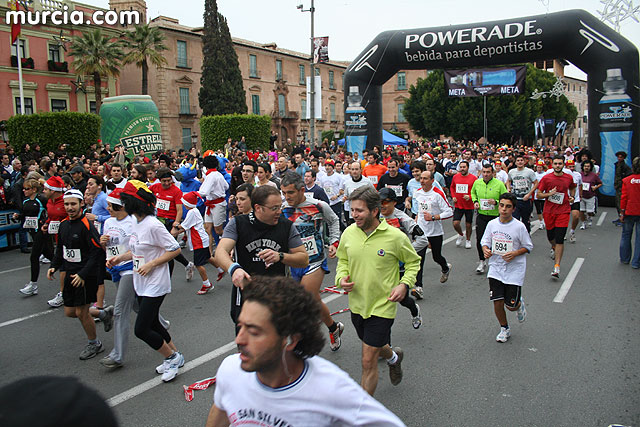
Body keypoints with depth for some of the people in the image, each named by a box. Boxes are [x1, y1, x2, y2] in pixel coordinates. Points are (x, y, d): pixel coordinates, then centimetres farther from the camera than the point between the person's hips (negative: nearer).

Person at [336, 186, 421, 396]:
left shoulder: (396, 236, -15)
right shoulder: (349, 232, -5)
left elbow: (413, 262, 1)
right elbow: (343, 260, 12)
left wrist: (404, 284, -14)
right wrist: (341, 277, -8)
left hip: (382, 306, -5)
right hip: (356, 304, 5)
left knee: (368, 362, -4)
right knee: (376, 347, 26)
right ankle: (393, 356, 61)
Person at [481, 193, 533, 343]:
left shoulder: (519, 226, -11)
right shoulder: (492, 224, -1)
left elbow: (528, 247, -2)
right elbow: (485, 242, 10)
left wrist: (514, 254, -19)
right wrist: (486, 250, -12)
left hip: (514, 270, -3)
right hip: (495, 269, 3)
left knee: (511, 305, 1)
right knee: (497, 302, 1)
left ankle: (520, 305, 38)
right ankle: (504, 329, 25)